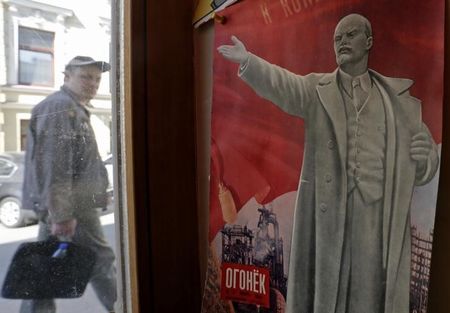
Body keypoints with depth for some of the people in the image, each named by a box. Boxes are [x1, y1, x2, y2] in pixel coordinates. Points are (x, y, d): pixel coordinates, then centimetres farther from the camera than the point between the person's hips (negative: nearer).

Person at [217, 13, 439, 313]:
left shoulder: (397, 96, 10)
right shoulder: (316, 88, 6)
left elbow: (426, 167, 14)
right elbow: (282, 85, -16)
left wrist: (424, 154, -10)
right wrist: (247, 60, -34)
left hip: (378, 215, 2)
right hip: (324, 210, -1)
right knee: (323, 288, 9)